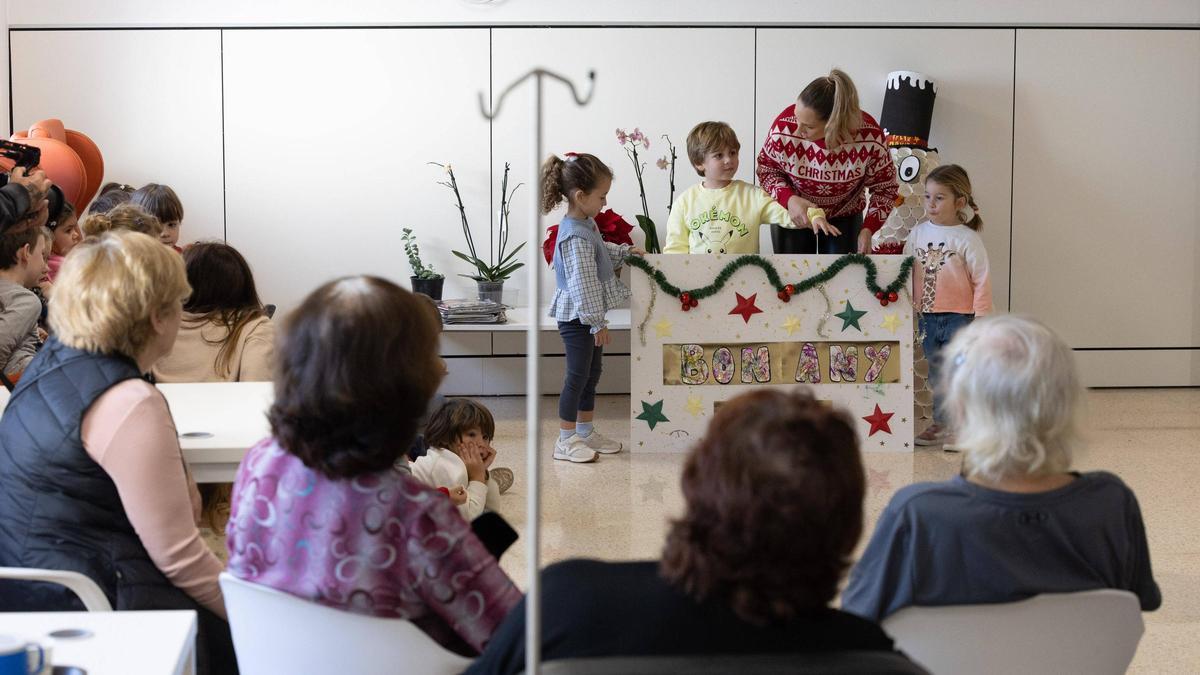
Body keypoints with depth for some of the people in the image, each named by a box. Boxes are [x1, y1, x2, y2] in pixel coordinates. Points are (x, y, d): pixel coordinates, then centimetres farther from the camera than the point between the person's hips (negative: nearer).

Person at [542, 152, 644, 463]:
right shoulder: (575, 236, -26)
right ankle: (566, 441, 7)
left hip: (587, 314, 10)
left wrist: (624, 251, 15)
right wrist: (598, 323, -22)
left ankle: (585, 432, 29)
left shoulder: (586, 224, 5)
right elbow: (583, 283, -26)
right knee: (578, 376, -2)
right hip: (577, 316, -10)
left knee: (592, 373, 17)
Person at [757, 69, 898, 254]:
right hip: (792, 215, 0)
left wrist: (868, 229, -26)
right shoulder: (785, 126, -29)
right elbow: (766, 169, -8)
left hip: (844, 218, 0)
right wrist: (789, 199, -28)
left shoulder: (869, 137, -29)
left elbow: (885, 188, -11)